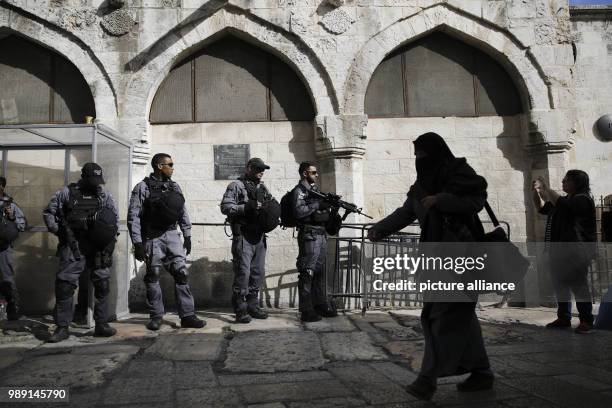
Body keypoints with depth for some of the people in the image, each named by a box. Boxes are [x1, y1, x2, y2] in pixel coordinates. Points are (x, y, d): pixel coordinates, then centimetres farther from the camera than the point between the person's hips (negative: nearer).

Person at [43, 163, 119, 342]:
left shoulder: (104, 195, 9)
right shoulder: (66, 193, 2)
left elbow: (115, 216, 16)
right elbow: (48, 212, 10)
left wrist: (112, 234, 4)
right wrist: (57, 230, 0)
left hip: (99, 248, 2)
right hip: (73, 247, -2)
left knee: (103, 285, 4)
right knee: (64, 285, -4)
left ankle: (102, 324, 16)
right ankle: (62, 327, 6)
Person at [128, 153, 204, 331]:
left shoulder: (174, 187, 11)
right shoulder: (142, 187, -5)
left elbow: (183, 213, 16)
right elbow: (133, 217, -8)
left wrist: (187, 236, 12)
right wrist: (137, 244, -13)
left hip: (172, 235, 4)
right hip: (152, 238, -4)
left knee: (182, 273, -3)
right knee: (153, 277, 4)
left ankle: (187, 316, 1)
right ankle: (156, 317, 17)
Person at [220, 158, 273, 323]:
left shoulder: (262, 187, 19)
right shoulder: (236, 186, 0)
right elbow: (225, 207, -10)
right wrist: (246, 207, -19)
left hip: (259, 235, 7)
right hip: (243, 235, -7)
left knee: (258, 272, 10)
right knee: (243, 272, -8)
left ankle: (252, 306, 21)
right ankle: (240, 310, 0)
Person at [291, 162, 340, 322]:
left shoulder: (316, 190, 21)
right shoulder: (299, 191, -5)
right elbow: (299, 212, -20)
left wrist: (332, 206, 7)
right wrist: (318, 204, -18)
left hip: (321, 235, 9)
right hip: (309, 235, -9)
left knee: (320, 272, 13)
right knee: (307, 273, -7)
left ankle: (320, 305, 21)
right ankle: (306, 311, -5)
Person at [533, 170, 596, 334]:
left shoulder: (582, 199, -6)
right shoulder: (565, 200, 22)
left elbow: (561, 204, -22)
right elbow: (542, 208, 27)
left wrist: (545, 188, -14)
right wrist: (536, 191, 10)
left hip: (575, 250, -9)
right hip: (558, 250, 9)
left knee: (578, 286, -6)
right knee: (560, 285, 9)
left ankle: (586, 321, 1)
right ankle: (564, 318, 16)